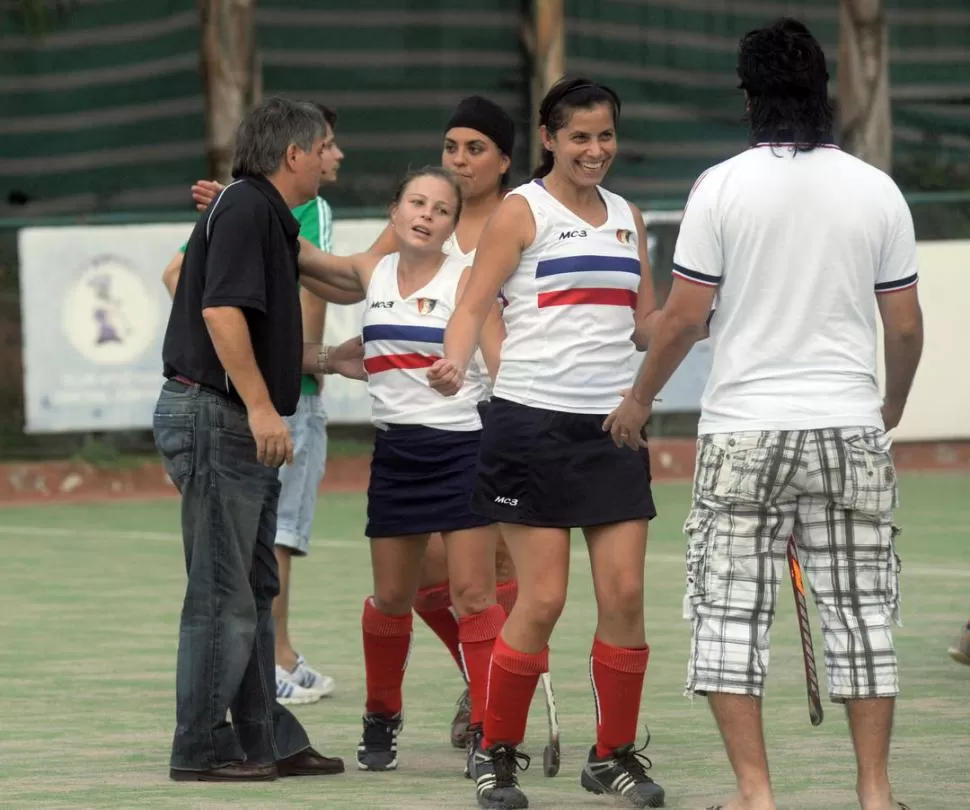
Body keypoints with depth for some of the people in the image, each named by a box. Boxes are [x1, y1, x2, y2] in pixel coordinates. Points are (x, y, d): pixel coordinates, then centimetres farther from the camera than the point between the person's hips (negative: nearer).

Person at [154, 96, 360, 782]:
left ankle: (266, 739, 19)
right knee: (223, 594, -7)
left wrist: (330, 360, 32)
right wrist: (262, 407, -24)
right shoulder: (246, 209, -12)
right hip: (215, 417, -11)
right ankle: (200, 747, -2)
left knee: (255, 591, 14)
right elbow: (221, 312, -23)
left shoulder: (267, 216, 19)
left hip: (241, 427, 11)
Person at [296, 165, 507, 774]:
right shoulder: (371, 273, 8)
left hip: (462, 447, -4)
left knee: (474, 593, -8)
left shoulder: (466, 281, -4)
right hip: (397, 450, 4)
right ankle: (382, 719, 27)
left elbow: (506, 363, -8)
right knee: (391, 598, 9)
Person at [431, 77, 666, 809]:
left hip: (613, 422, 5)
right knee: (542, 600, -6)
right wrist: (454, 364, -26)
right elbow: (474, 305, -8)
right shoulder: (523, 212, -2)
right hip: (534, 421, -5)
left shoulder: (628, 218, 14)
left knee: (625, 594, 0)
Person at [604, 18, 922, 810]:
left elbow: (684, 314, -5)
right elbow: (905, 326, 5)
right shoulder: (877, 190, 1)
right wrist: (892, 405, 24)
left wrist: (641, 398, 11)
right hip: (849, 429, 2)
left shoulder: (723, 187, -6)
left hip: (744, 430, -2)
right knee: (860, 612, 7)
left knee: (731, 610, 4)